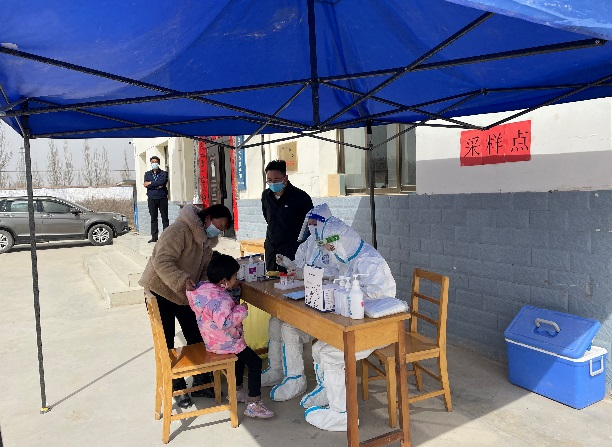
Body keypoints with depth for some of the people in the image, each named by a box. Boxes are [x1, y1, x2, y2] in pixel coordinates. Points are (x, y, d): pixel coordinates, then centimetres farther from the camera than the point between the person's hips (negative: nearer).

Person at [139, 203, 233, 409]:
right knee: (166, 345, 4)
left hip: (185, 295, 8)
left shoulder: (207, 240, 5)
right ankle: (177, 387, 19)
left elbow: (204, 270, 7)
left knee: (196, 338, 9)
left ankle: (201, 382, 24)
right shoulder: (180, 231, -24)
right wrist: (183, 281, -42)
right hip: (160, 292, -8)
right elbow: (162, 262, -31)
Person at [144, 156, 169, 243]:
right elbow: (146, 185, -1)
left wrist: (150, 183, -6)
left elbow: (162, 182, -13)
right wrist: (157, 186, -10)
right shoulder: (147, 174, 16)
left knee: (165, 217, -4)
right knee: (153, 218, 4)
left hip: (162, 197, -2)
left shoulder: (164, 173, 8)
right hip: (151, 198, 3)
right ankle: (154, 237, 8)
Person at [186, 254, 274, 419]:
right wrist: (241, 310, -27)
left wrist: (230, 289, 9)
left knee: (241, 356, 31)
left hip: (212, 341, 10)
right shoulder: (221, 299, -30)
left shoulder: (203, 288, -1)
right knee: (255, 362, -4)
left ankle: (237, 391, 43)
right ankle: (253, 404, -1)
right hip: (225, 343, -10)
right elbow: (224, 321, -40)